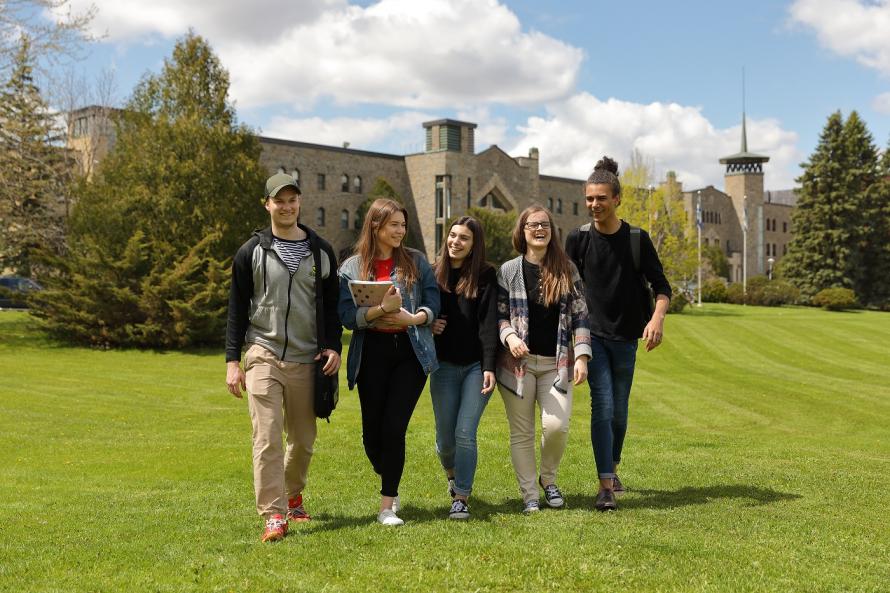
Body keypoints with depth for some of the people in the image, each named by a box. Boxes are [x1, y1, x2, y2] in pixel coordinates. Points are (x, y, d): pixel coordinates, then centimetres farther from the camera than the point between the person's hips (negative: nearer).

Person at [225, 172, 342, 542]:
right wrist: (232, 361, -2)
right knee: (267, 436, -11)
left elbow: (332, 304, 13)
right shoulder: (252, 252, 2)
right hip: (264, 356, -2)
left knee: (303, 439, 10)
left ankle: (293, 496, 34)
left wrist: (333, 346, -2)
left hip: (306, 360, 3)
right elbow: (237, 309, 3)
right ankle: (274, 515, -8)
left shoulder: (321, 251, 8)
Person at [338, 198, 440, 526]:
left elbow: (433, 305, 5)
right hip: (372, 354, 1)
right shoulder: (352, 268, 4)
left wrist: (412, 318, -15)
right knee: (372, 430, 5)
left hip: (411, 352, -1)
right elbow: (347, 315, -7)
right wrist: (383, 308, -21)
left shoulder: (416, 261, 7)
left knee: (393, 428, -9)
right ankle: (390, 486, 33)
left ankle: (387, 505, 0)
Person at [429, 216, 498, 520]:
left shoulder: (485, 275, -2)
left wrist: (489, 367, -17)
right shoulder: (433, 274, 7)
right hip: (444, 366, 3)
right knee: (445, 436, 7)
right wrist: (427, 325, -6)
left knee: (465, 433, -8)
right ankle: (453, 475, 38)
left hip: (476, 366, -3)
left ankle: (461, 498, 3)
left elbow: (489, 322, -10)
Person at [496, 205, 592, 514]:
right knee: (522, 432, 2)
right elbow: (499, 315, 5)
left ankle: (548, 478, 16)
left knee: (556, 426, -12)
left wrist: (582, 356, -4)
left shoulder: (566, 270, 6)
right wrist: (510, 336, -16)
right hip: (518, 361, 0)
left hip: (556, 363, 0)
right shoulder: (508, 271, 4)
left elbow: (580, 316, 5)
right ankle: (529, 494, 14)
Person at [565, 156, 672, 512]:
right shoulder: (578, 239, -1)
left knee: (619, 410, 12)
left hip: (625, 337, 1)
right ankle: (606, 486, -13)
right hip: (593, 335, -1)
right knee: (603, 407, -12)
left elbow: (661, 286, -2)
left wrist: (657, 317, -20)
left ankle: (613, 468, 35)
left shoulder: (637, 239, -3)